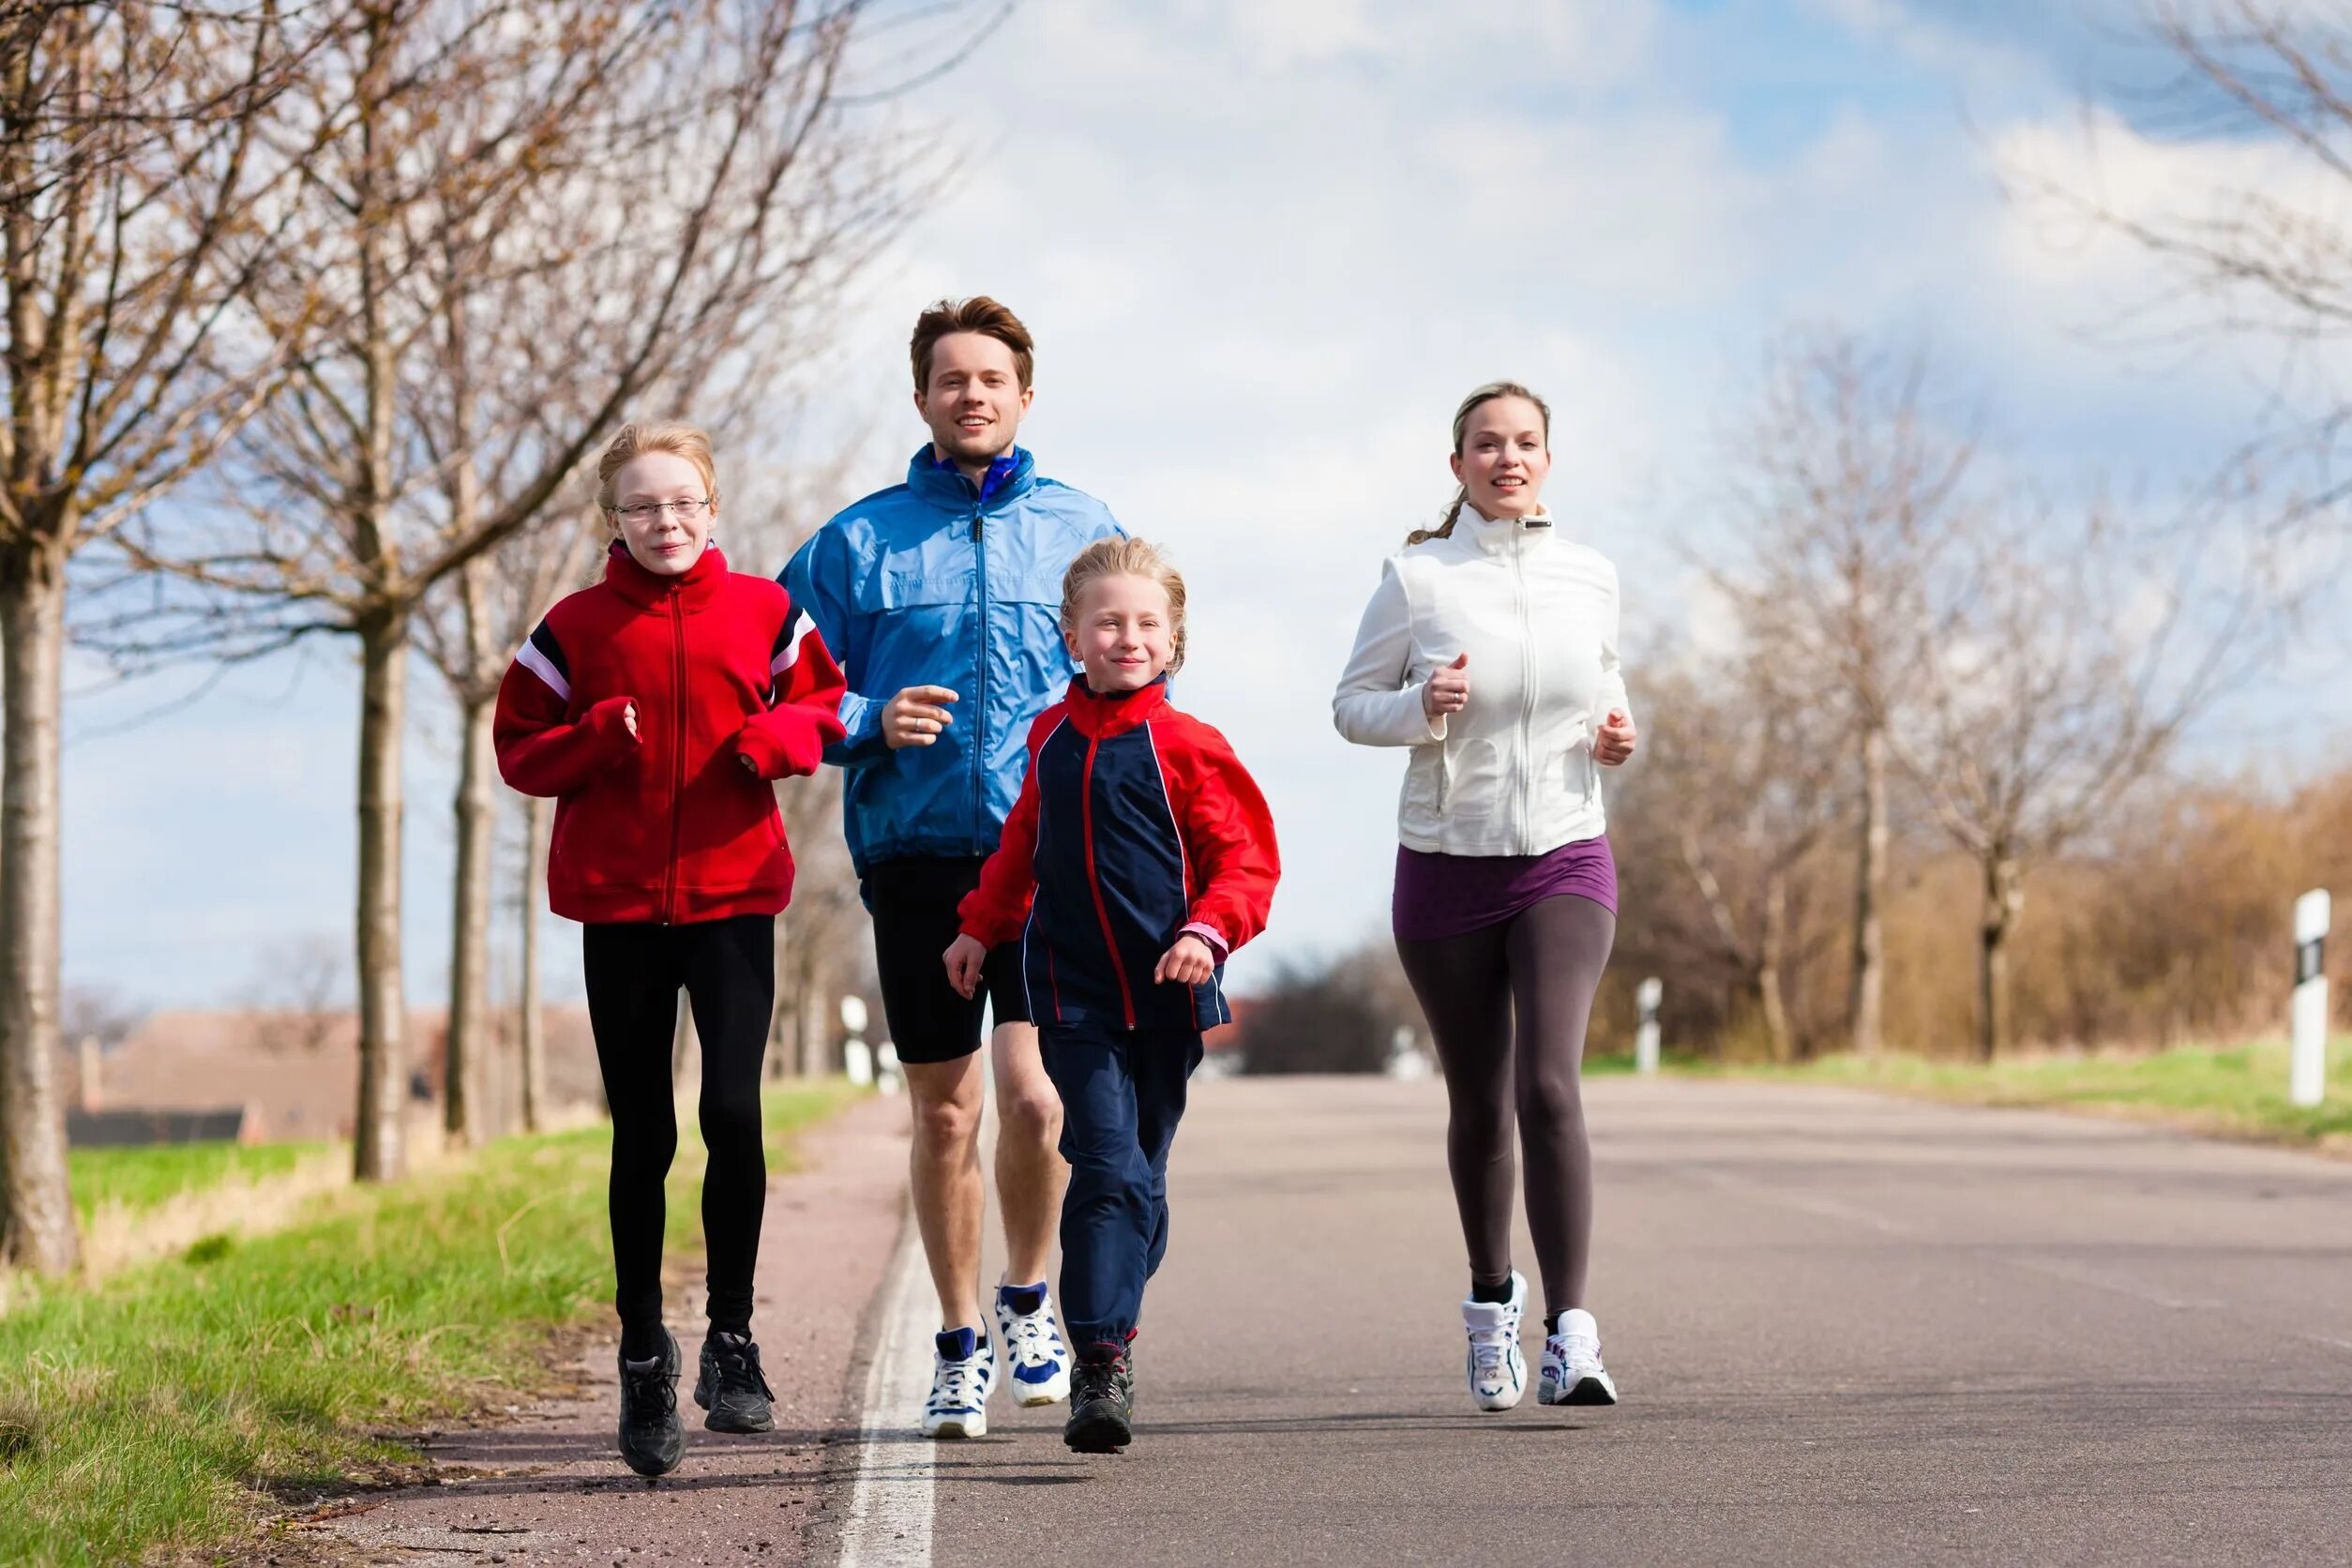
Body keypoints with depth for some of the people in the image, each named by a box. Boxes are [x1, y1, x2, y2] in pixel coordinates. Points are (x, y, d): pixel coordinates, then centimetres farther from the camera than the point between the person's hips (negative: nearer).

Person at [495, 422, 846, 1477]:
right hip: (618, 904, 0)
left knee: (733, 1113, -13)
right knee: (642, 1140, 5)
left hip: (734, 894, 0)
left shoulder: (761, 612, 5)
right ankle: (644, 1359, 18)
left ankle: (732, 1338, 3)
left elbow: (824, 702, 13)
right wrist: (597, 739, -14)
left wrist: (780, 736, -8)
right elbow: (519, 749, 5)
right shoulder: (577, 628, 3)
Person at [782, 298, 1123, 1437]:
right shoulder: (859, 541, 7)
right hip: (915, 851, 1)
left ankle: (1028, 1294, 11)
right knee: (944, 1113, 6)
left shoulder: (1080, 529, 9)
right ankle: (960, 1344, 21)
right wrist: (869, 724, -11)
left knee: (1033, 1091, -15)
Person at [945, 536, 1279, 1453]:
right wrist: (981, 928, 22)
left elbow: (1247, 857, -4)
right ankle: (1098, 1370, -16)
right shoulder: (1050, 740, 7)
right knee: (1107, 1170, -12)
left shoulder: (1186, 747, -4)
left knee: (1141, 1178, 9)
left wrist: (1210, 930, -19)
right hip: (1075, 992, 0)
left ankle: (1110, 1329, 26)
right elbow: (1023, 847, 23)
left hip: (1166, 997, 0)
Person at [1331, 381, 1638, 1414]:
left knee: (1549, 1086, -18)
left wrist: (1615, 733, -1)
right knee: (1479, 1106, 10)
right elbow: (1351, 704, 3)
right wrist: (1421, 706, -17)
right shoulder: (1416, 579, -3)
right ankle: (1491, 1298, 34)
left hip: (1565, 863, 0)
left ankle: (1569, 1335, -21)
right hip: (1448, 867, 0)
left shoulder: (1589, 578, 4)